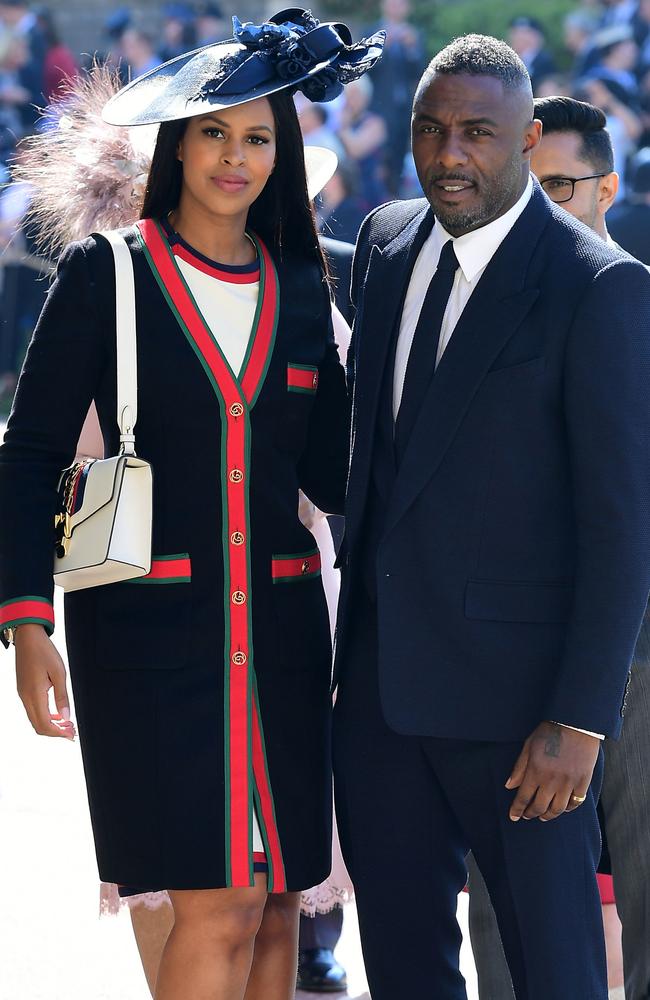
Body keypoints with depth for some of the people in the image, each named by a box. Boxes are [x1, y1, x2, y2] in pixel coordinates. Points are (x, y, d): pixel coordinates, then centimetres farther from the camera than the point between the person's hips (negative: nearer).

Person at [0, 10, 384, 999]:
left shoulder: (300, 288, 12)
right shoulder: (105, 272, 0)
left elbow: (331, 471, 14)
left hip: (277, 625, 4)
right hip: (151, 624, -4)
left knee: (276, 908, 4)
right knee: (222, 906, -12)